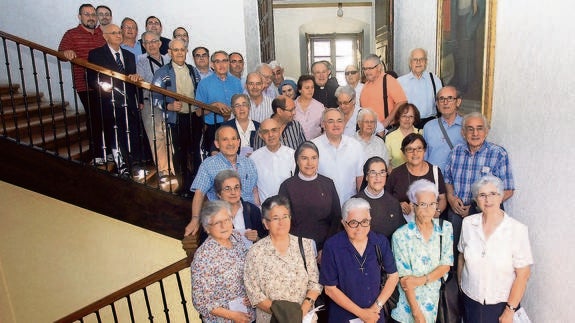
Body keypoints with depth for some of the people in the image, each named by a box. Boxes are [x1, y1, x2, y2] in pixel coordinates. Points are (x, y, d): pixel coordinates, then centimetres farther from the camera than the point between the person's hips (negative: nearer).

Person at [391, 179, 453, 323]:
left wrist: (421, 280, -17)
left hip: (439, 299, 3)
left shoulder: (446, 228, -3)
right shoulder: (401, 235, -14)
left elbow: (446, 265, -4)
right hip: (410, 301, -3)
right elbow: (405, 279, -13)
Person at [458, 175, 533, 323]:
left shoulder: (518, 230, -17)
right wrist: (459, 285, 10)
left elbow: (523, 275, -14)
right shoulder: (468, 223, -7)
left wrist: (510, 311, -10)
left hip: (501, 304, -3)